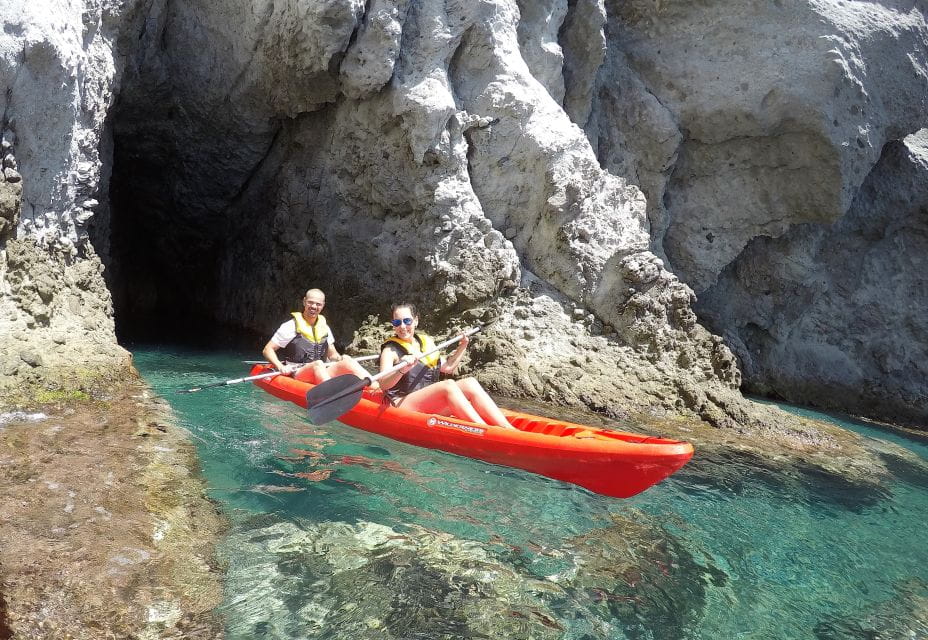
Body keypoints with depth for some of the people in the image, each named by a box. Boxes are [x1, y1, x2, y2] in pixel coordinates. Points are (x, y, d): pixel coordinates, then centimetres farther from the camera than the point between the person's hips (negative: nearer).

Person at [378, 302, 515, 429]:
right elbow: (383, 385, -19)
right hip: (402, 405, -6)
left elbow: (447, 368, 28)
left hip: (432, 405, 6)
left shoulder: (426, 341, 16)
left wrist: (462, 346, 21)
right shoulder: (391, 350, -3)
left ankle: (509, 430, -28)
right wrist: (402, 370, -36)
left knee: (470, 383, -15)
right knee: (448, 385, -29)